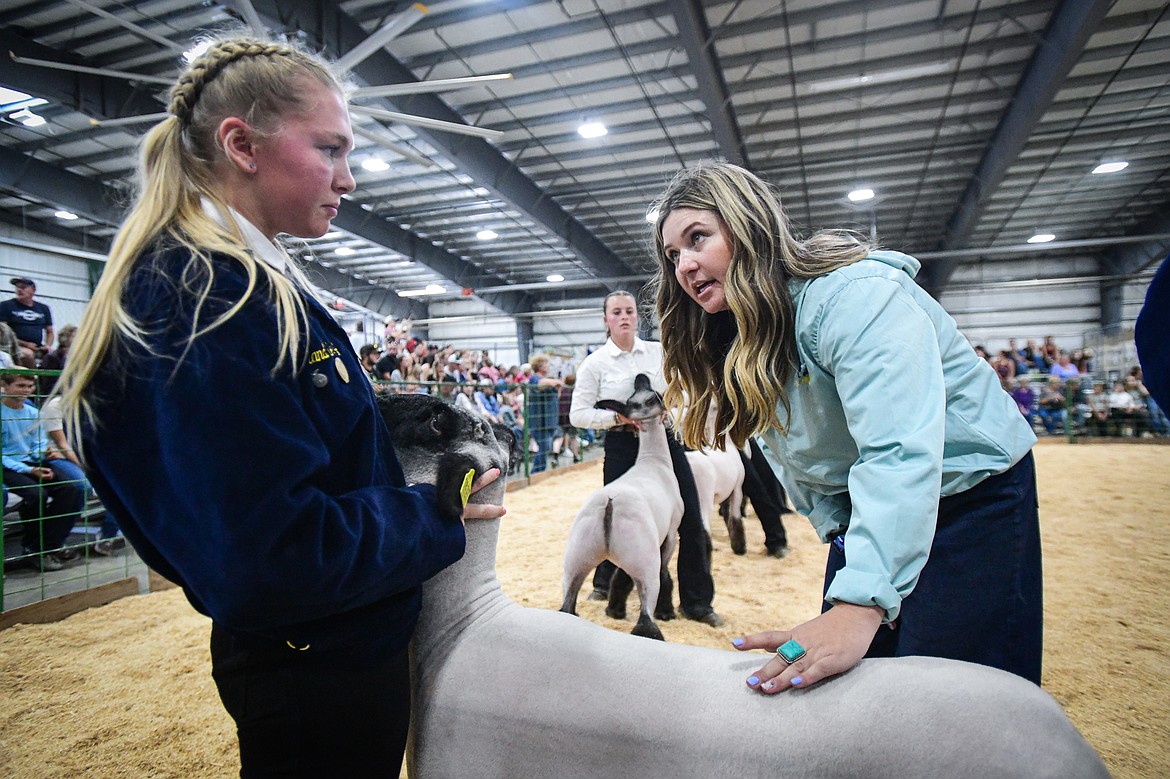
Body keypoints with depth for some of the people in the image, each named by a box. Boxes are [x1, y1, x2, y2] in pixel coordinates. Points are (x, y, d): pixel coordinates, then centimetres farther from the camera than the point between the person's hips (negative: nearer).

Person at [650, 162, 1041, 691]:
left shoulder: (856, 295, -26)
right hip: (862, 515, 7)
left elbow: (900, 455, -38)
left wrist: (859, 607, -45)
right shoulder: (744, 342, 1)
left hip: (973, 496, -6)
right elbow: (799, 461, 6)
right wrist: (844, 538, -7)